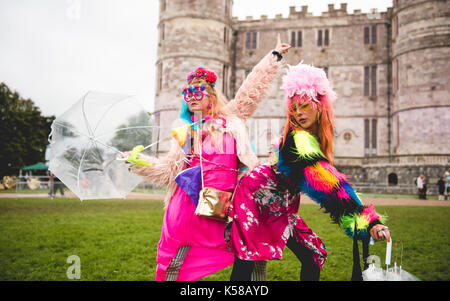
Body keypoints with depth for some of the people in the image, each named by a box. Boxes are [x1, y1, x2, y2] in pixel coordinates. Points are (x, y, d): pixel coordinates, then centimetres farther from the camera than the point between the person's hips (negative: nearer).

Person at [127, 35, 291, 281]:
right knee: (174, 261, 3)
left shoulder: (230, 118, 11)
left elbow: (252, 90, 8)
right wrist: (139, 163, 7)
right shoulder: (184, 133, 16)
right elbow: (168, 169, 16)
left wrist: (274, 57, 6)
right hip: (191, 200, 1)